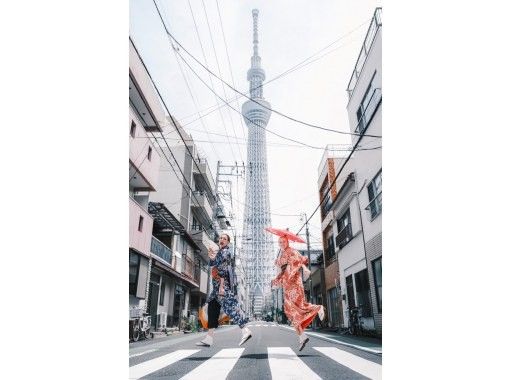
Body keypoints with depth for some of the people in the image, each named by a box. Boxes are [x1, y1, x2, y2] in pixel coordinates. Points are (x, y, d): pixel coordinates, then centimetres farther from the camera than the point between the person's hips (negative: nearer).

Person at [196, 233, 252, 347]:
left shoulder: (225, 252, -8)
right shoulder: (220, 252, 21)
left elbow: (223, 270, -18)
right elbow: (211, 264, 21)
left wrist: (221, 286, -24)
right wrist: (211, 256, 2)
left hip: (223, 283, -10)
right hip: (217, 284, 10)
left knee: (229, 306, -16)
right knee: (212, 308, 8)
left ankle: (245, 330, -18)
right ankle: (208, 338, 11)